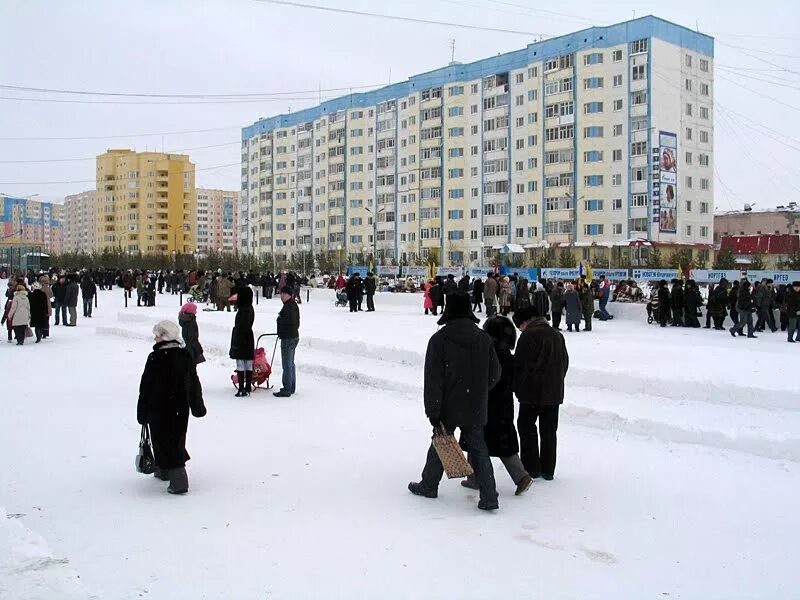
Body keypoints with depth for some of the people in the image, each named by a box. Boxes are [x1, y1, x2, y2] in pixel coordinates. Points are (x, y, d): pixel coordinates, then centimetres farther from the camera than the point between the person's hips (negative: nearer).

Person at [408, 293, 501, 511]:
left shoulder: (439, 340, -13)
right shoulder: (484, 339, -1)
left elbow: (433, 380, -14)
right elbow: (494, 374, 5)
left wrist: (433, 412, -10)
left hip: (449, 407, -3)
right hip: (476, 409, 3)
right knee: (478, 448, 10)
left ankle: (428, 486, 33)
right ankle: (489, 497, 5)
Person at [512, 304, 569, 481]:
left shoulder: (528, 335, -12)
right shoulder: (557, 334, 11)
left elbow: (520, 365, -12)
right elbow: (565, 362, 17)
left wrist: (517, 388, 0)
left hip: (532, 393, -6)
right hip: (554, 393, 7)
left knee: (526, 427, 7)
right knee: (549, 431, 12)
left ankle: (531, 468, 7)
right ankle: (548, 470, 17)